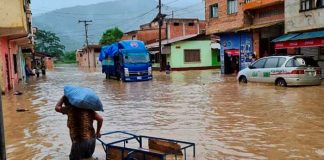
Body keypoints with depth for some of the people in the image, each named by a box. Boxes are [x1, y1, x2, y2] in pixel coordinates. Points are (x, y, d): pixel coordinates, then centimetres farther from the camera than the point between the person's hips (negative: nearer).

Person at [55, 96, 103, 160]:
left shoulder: (70, 109, -4)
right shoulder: (87, 108, 6)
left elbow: (57, 108, 13)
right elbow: (100, 119, 2)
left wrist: (64, 97, 23)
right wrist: (97, 132, 15)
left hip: (79, 142, -5)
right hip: (92, 139, 5)